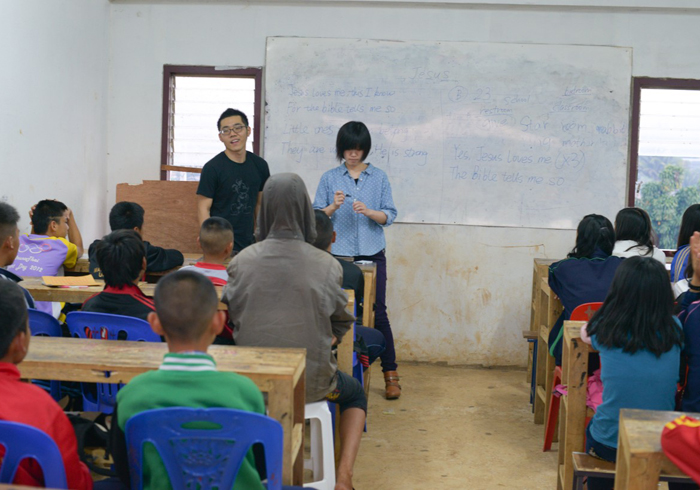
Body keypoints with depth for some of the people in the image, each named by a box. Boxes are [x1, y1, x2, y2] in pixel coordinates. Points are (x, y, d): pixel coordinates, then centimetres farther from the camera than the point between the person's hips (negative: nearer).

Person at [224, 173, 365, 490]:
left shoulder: (241, 262, -8)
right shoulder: (327, 265, -12)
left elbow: (231, 318, 3)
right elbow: (340, 325, 0)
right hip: (311, 382, -2)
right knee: (355, 394, 31)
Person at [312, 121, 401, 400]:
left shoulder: (379, 178, 7)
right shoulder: (329, 178, 7)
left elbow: (389, 215, 3)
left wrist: (368, 211, -15)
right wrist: (333, 207, -15)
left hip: (372, 254, 0)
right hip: (338, 254, 0)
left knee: (377, 312, -2)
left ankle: (390, 374, 6)